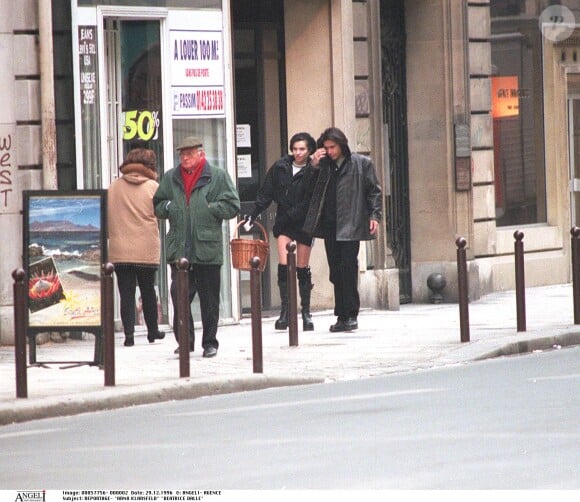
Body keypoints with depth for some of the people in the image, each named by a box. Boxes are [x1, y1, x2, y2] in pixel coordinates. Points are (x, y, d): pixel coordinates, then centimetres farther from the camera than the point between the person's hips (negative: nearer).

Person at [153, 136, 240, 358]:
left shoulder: (218, 177, 1)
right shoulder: (171, 178, 12)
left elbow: (231, 206, -3)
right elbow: (157, 206, 21)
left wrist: (208, 209, -10)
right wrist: (168, 207, 0)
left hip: (208, 249, -3)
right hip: (179, 249, 3)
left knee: (209, 298, 5)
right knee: (179, 295, -3)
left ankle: (210, 342, 15)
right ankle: (185, 341, 7)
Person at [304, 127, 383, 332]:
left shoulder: (361, 164, 3)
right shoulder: (324, 165, 13)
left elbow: (374, 191, 4)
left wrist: (375, 215, -6)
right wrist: (313, 165, 0)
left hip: (350, 226, -4)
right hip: (329, 225, 4)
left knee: (348, 268, -8)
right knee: (336, 271, 4)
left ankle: (350, 315, -4)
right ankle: (342, 315, 9)